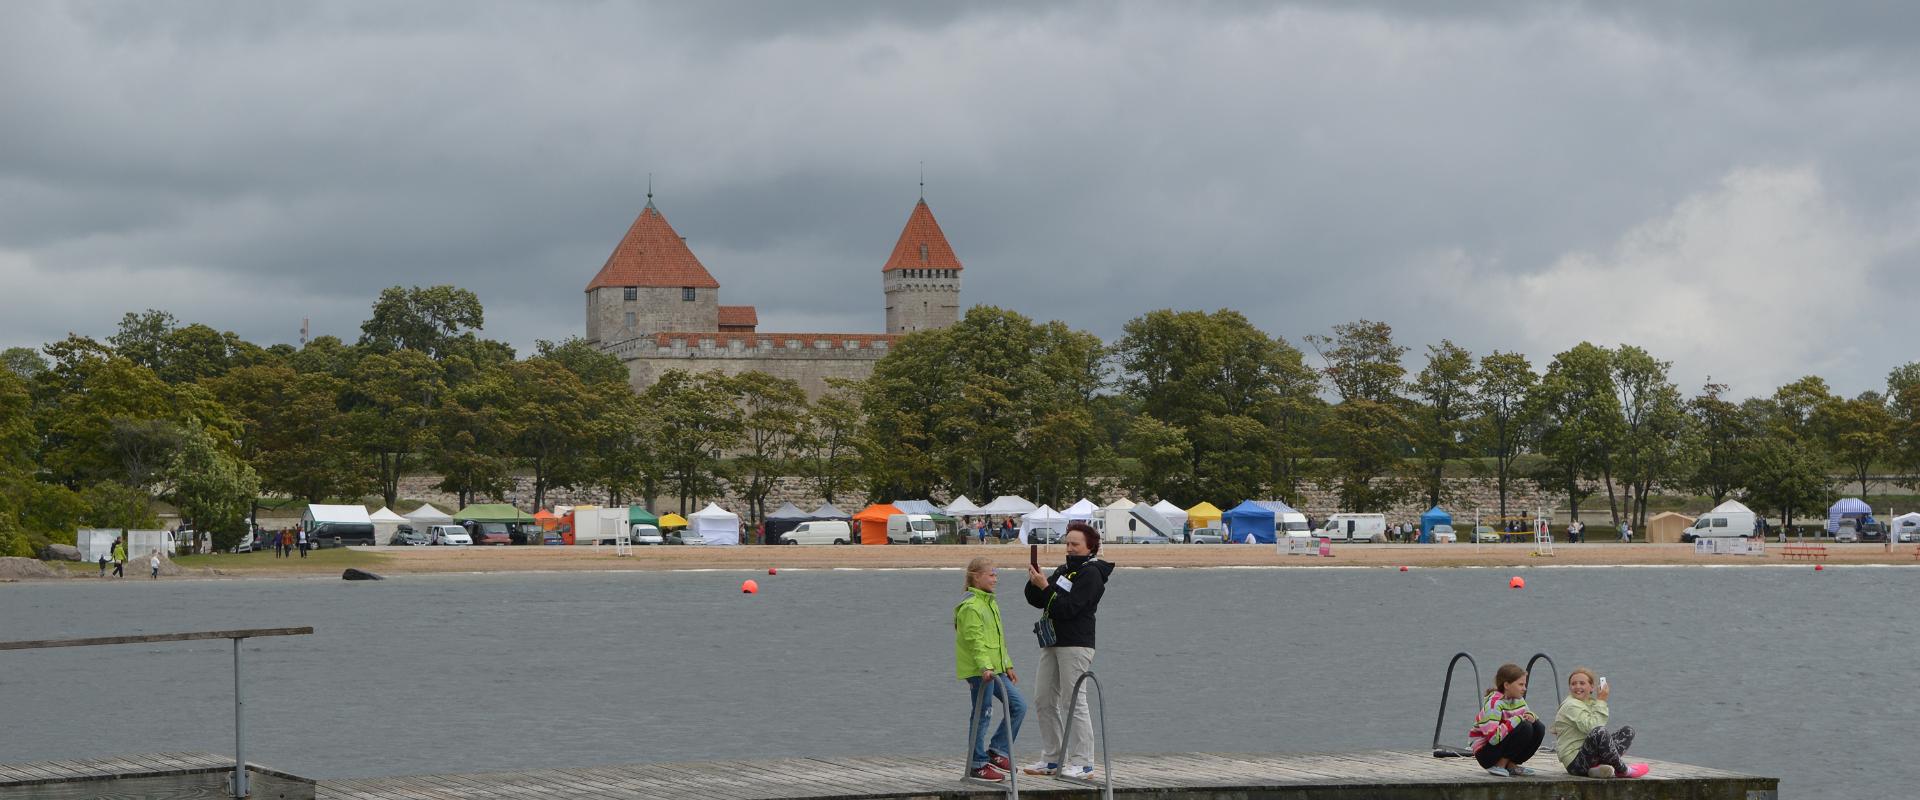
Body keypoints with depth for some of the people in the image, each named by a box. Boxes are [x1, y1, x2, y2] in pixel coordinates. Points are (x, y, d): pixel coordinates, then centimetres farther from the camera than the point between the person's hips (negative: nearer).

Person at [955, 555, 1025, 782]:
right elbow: (975, 640, -23)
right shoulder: (970, 607, -14)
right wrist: (985, 667, -31)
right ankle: (978, 764, 5)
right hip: (978, 671, -10)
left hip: (994, 669, 10)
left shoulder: (990, 603, 17)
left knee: (1018, 706, 8)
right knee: (982, 715, -4)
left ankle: (996, 751, 16)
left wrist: (1007, 666, 24)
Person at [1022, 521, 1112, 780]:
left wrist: (1045, 587, -19)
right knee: (1044, 700, 9)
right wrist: (1034, 583, -3)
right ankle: (1052, 759, 15)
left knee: (1073, 702, -10)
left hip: (1076, 644, -9)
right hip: (1052, 642, 9)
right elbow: (1037, 601, 15)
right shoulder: (1063, 570, 19)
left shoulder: (1091, 574, -9)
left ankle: (1083, 763, -7)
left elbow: (1068, 607, -19)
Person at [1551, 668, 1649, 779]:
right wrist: (1601, 702, -16)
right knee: (1598, 732, -38)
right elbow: (1590, 727, -24)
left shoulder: (1591, 703, 19)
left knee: (1628, 731, 10)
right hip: (1575, 761, -10)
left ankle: (1600, 767, -16)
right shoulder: (1571, 706, -11)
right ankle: (1623, 770, -18)